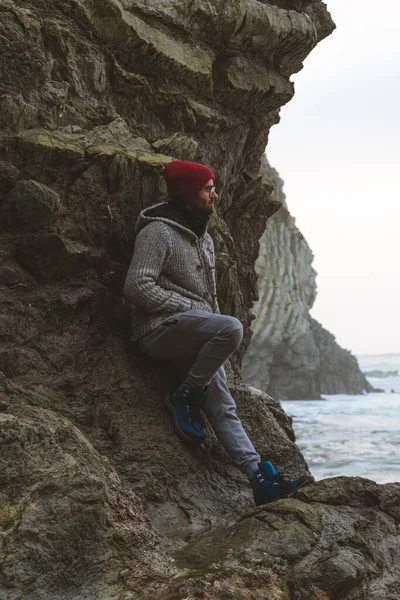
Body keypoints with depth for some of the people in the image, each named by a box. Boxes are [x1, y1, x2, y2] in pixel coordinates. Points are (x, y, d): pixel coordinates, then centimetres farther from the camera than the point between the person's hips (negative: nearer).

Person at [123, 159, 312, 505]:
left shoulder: (204, 239, 20)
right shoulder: (158, 231, -10)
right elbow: (137, 286, -18)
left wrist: (213, 318, 10)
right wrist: (190, 308, -15)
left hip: (195, 335, 8)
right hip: (161, 329, -8)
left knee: (223, 406, -2)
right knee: (232, 328, -31)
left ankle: (260, 478, -6)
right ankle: (185, 397, -15)